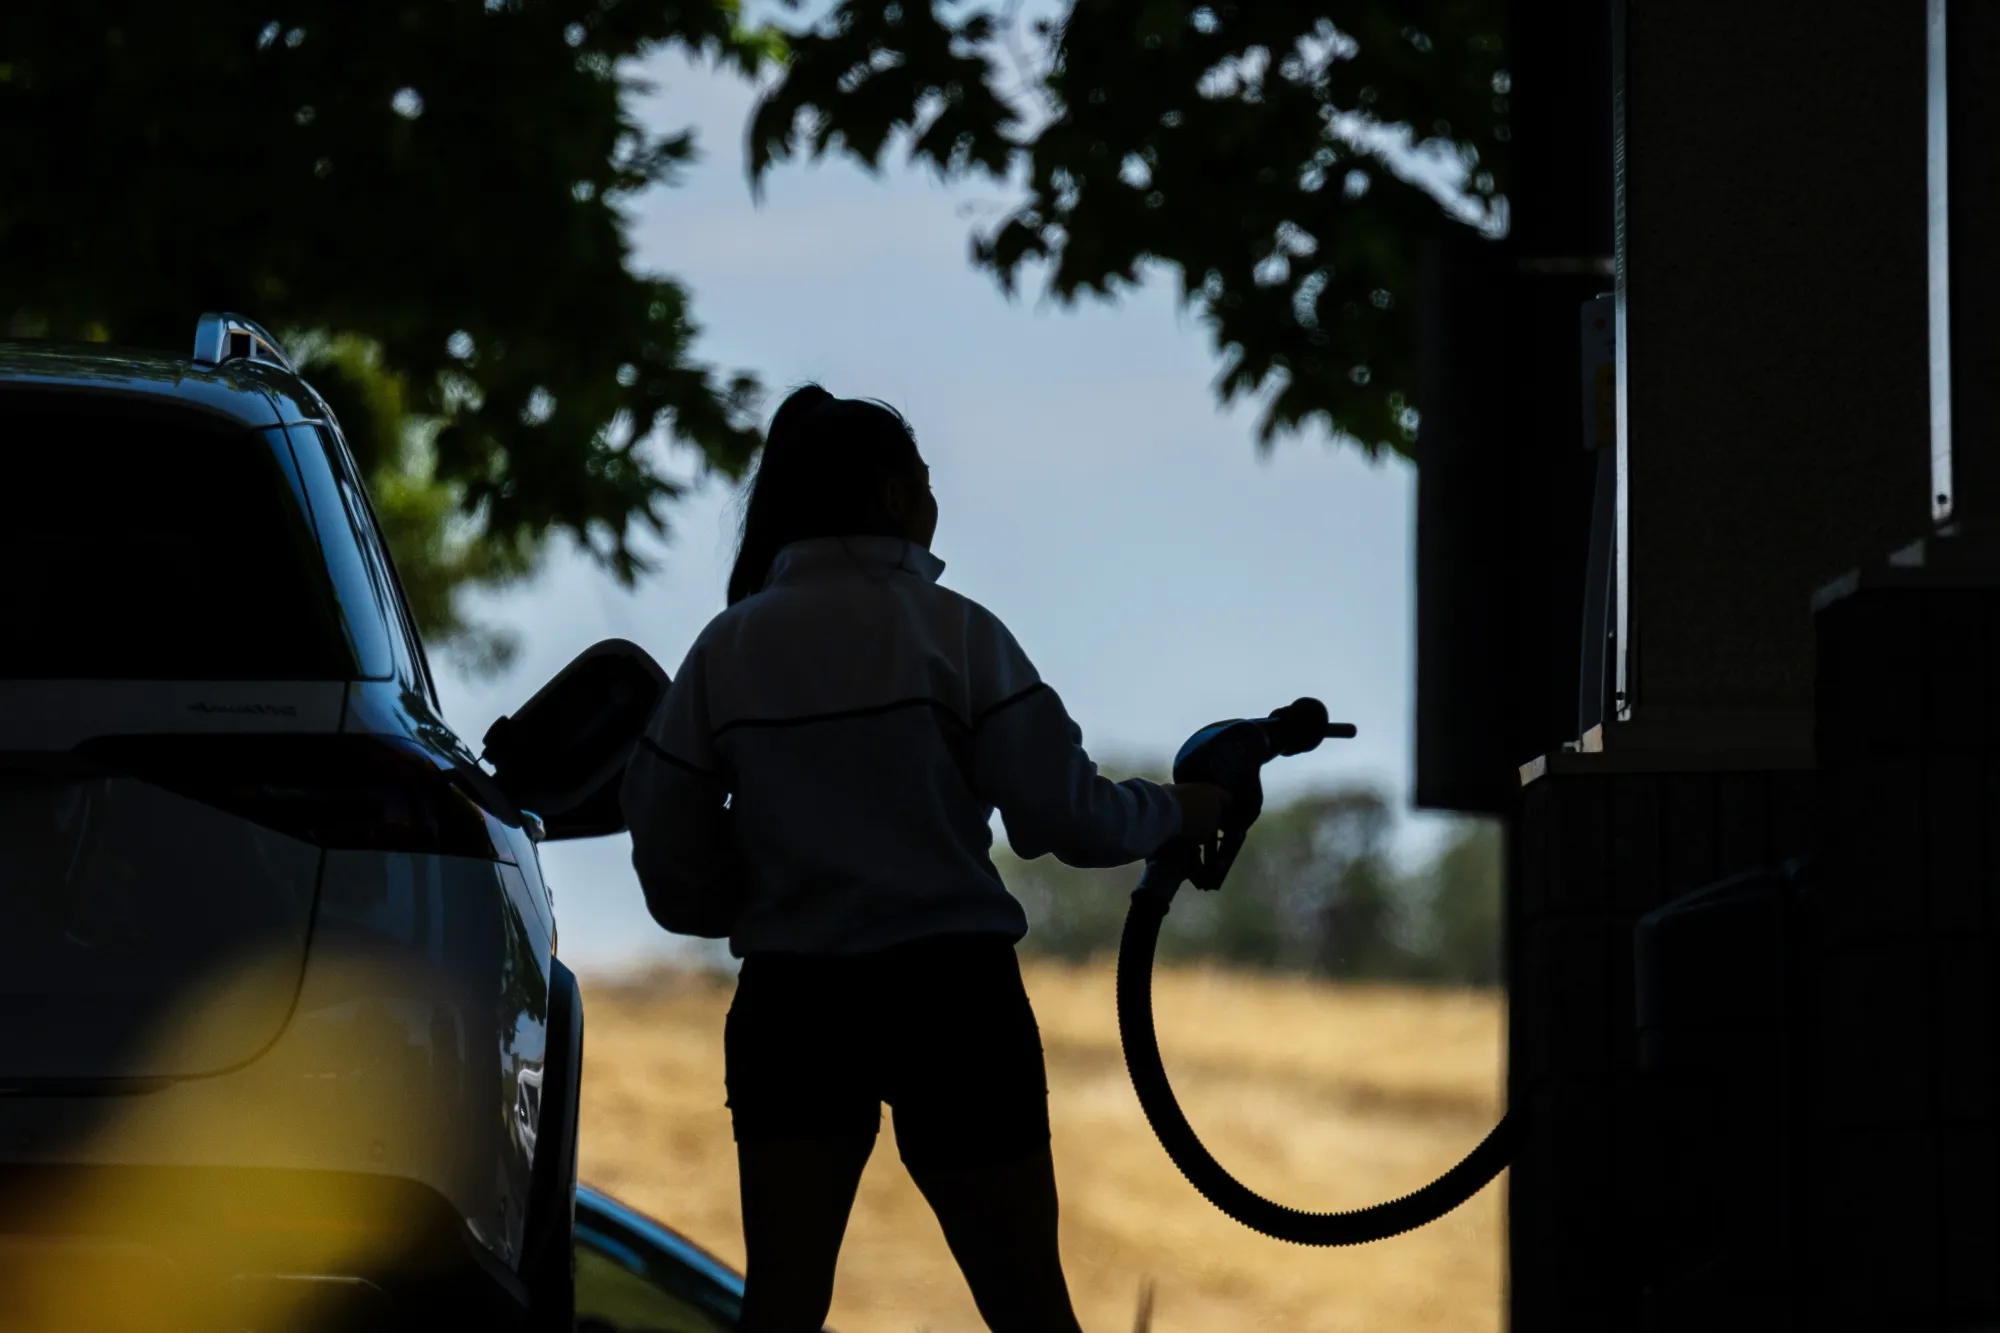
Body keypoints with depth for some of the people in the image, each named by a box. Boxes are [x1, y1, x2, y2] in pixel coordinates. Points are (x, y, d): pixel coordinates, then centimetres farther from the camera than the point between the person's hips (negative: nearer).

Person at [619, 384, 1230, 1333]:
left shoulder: (727, 650, 2)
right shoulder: (952, 633, -6)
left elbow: (677, 879, 4)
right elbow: (1068, 816, -9)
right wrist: (1179, 812, 10)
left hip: (790, 1000, 2)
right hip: (949, 997, -2)